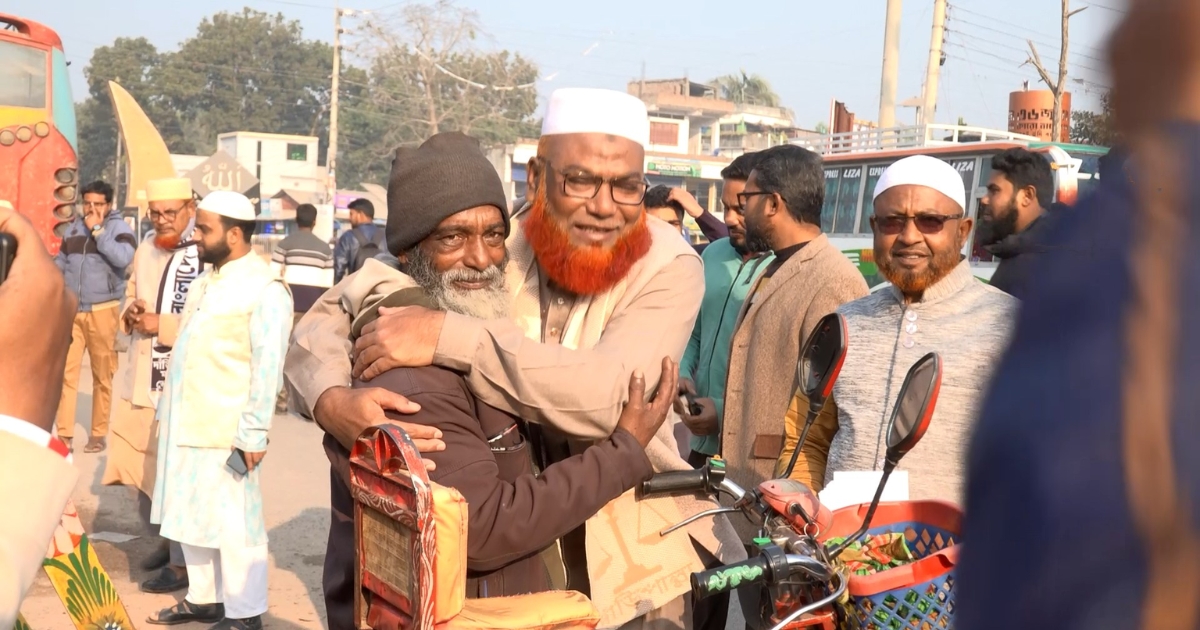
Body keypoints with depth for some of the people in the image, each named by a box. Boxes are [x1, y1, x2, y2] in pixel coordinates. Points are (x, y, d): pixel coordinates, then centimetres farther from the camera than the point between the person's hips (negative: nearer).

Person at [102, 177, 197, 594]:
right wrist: (131, 314, 0)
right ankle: (164, 540, 37)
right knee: (140, 468, 17)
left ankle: (183, 561, 12)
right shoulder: (147, 247, 11)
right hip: (139, 379, 8)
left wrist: (162, 325, -19)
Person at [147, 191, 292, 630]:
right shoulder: (207, 279, 14)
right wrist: (169, 409, 16)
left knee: (233, 522, -1)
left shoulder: (264, 288, -13)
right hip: (185, 424, 9)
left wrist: (252, 433, -19)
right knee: (191, 517, 16)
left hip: (226, 431, -9)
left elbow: (267, 367, -17)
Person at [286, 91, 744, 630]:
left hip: (638, 561, -2)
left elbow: (607, 394, -34)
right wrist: (331, 400, -30)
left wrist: (448, 337, -36)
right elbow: (336, 308, -8)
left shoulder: (669, 267, -17)